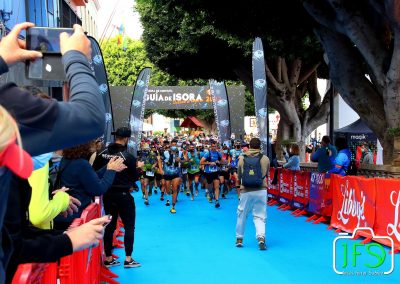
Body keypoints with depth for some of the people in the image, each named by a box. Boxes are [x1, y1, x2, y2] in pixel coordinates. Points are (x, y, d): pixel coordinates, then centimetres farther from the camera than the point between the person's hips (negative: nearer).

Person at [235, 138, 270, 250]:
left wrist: (238, 185, 26)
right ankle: (261, 237, -14)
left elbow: (238, 175, 8)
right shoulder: (265, 159, -3)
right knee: (260, 216, 4)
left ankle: (239, 238, 25)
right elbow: (267, 173, 11)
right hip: (261, 191, -1)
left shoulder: (242, 158, -1)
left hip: (246, 191, 1)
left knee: (242, 215, 15)